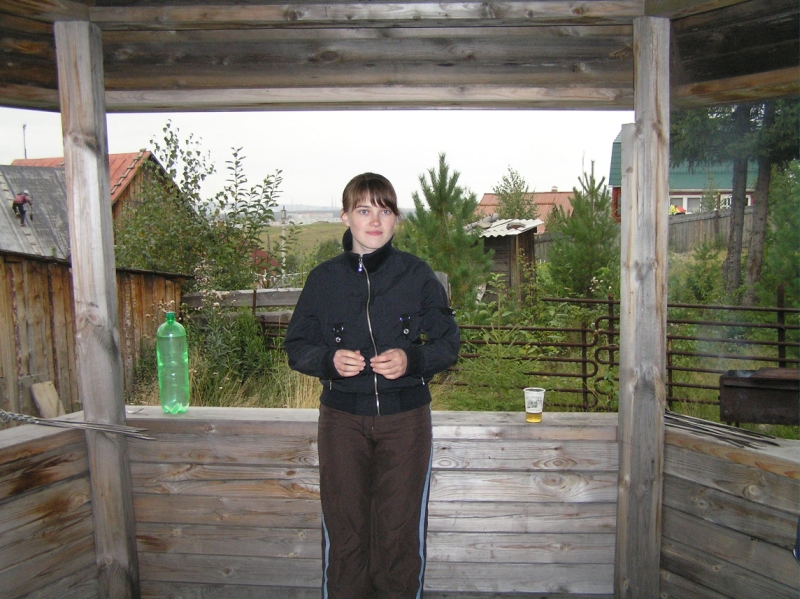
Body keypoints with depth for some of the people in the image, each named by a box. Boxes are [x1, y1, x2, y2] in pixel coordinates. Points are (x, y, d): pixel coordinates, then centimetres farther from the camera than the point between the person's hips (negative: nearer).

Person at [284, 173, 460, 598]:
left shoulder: (417, 275, 0)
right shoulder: (323, 279, 3)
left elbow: (448, 343, 3)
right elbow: (296, 347, 6)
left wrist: (411, 359, -16)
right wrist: (329, 360, -14)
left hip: (406, 418, 0)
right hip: (342, 419, 1)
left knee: (401, 531, 8)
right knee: (343, 531, 9)